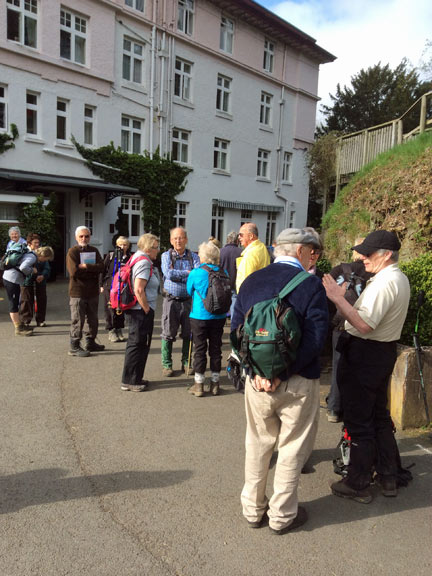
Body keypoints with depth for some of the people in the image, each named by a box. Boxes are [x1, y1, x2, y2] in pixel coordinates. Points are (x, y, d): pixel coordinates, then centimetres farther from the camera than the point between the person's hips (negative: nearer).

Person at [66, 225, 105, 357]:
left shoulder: (94, 250, 11)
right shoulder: (72, 251, -5)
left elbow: (101, 267, -5)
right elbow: (74, 271, -18)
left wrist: (85, 266, -18)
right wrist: (93, 270, -10)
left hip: (93, 291, 6)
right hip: (78, 292, -6)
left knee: (93, 320, 15)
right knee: (77, 320, -1)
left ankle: (90, 343, 28)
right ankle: (74, 347, 8)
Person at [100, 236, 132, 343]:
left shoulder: (129, 258, 5)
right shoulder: (110, 256, 0)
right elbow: (103, 269, 3)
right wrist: (102, 285, 0)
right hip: (109, 286, -2)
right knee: (110, 309, 1)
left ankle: (119, 330, 19)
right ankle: (111, 331, 12)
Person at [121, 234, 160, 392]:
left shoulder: (137, 257, 14)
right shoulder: (144, 263, -17)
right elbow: (139, 290, -25)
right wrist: (147, 310, -16)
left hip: (137, 310, 11)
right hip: (141, 311, -11)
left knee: (136, 344, 18)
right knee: (137, 345, -1)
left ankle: (134, 378, 30)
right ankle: (129, 381, 9)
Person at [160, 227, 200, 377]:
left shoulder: (193, 256, 5)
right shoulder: (166, 256, 2)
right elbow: (169, 274, -15)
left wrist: (178, 275, -21)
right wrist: (188, 273, -11)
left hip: (188, 300, 2)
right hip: (171, 300, -2)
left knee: (188, 333, 8)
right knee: (168, 333, 3)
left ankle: (186, 362, 23)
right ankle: (166, 364, 15)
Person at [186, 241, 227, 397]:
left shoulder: (195, 273, -12)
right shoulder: (223, 273, -5)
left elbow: (189, 291, 4)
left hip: (199, 317, -2)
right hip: (219, 317, 3)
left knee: (200, 350, 8)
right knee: (216, 349, 12)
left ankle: (199, 385, 15)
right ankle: (215, 384, 21)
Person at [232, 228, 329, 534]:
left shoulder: (251, 281, 2)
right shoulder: (311, 284, -12)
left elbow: (237, 330, 0)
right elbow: (315, 337, -20)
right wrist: (282, 374, -16)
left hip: (257, 380, 4)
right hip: (298, 383, -4)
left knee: (258, 444, 20)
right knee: (292, 449, 15)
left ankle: (253, 509, 34)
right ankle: (282, 515, 29)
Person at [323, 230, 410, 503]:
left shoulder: (383, 283, -22)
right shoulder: (400, 279, 11)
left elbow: (364, 325, -29)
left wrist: (338, 298, -27)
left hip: (364, 354, -10)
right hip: (385, 351, 10)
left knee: (359, 421, 3)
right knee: (379, 415, 21)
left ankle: (358, 485, 18)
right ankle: (388, 477, 35)